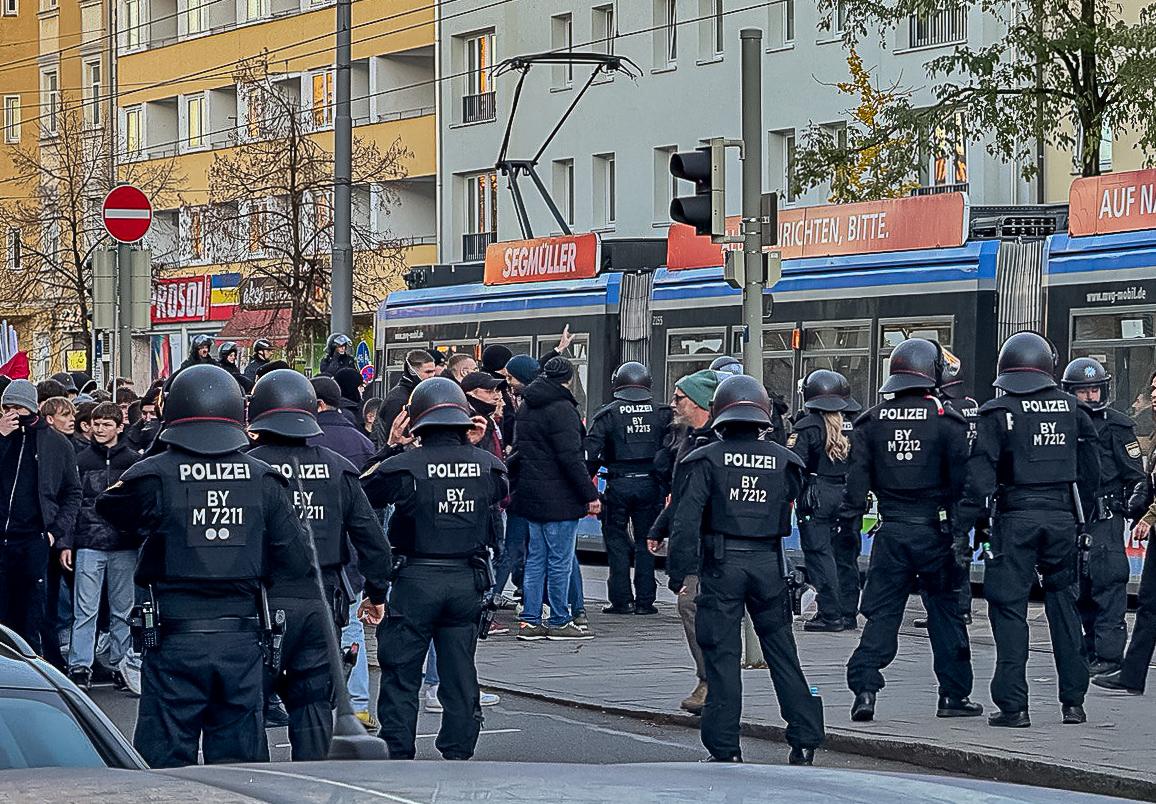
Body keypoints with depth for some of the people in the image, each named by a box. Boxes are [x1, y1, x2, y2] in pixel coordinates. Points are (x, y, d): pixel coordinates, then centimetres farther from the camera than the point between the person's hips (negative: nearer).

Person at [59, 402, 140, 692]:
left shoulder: (133, 460, 5)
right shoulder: (81, 460, 6)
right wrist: (65, 543, 0)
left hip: (124, 546, 0)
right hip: (89, 545, 0)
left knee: (123, 610, 5)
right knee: (85, 610, -3)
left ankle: (121, 665, 12)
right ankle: (79, 667, -2)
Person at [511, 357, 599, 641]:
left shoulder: (526, 407, 13)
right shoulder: (561, 409, -15)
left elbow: (518, 451, 19)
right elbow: (571, 457, -19)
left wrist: (514, 487, 26)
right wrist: (590, 494, -15)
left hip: (531, 496, 9)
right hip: (558, 498, -9)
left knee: (536, 557, 12)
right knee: (560, 560, -2)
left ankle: (529, 620, 11)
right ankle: (559, 621, 2)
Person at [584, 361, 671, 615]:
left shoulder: (608, 414, -2)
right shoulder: (661, 413, 4)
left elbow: (590, 452, -7)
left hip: (618, 484, -2)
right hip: (650, 484, 2)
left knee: (617, 540, 6)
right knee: (645, 541, 9)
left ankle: (621, 599, 3)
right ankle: (644, 600, 8)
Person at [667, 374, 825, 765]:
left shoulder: (707, 459, -4)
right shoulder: (784, 461, 5)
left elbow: (687, 520, -9)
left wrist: (679, 571, -7)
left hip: (721, 566, -2)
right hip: (769, 564, 3)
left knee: (722, 656, 2)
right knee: (783, 654, 11)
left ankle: (725, 749, 1)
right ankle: (805, 739, 11)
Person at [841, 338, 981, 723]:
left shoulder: (872, 421, 3)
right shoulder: (946, 420, -5)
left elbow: (858, 475, 1)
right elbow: (961, 478, -6)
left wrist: (848, 516, 5)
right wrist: (962, 531, -2)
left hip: (891, 532, 2)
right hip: (934, 531, -2)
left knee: (882, 611, 5)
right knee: (945, 610, 9)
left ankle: (864, 687, -9)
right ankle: (953, 694, 12)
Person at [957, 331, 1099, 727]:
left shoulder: (998, 412, -5)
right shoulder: (1070, 406, 6)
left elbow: (980, 475, -9)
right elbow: (1090, 466, 10)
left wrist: (962, 527, -8)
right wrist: (1081, 512, 19)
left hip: (1016, 518, -3)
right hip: (1061, 517, 4)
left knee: (1009, 607, 1)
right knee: (1063, 603, 13)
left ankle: (1013, 705, -3)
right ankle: (1073, 700, 14)